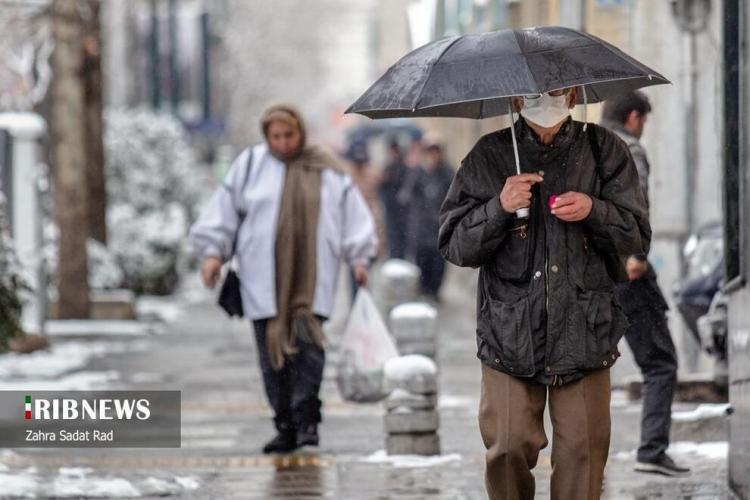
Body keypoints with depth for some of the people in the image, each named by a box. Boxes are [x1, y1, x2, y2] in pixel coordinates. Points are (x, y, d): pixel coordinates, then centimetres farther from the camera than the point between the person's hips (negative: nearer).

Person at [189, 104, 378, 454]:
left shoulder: (328, 171, 8)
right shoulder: (250, 165, 7)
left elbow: (352, 214, 12)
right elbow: (224, 209, 8)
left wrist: (358, 258, 6)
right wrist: (213, 252, 1)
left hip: (311, 277, -1)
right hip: (264, 276, 1)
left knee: (308, 342, -14)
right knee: (272, 350, -1)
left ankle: (306, 421, -9)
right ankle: (285, 427, 6)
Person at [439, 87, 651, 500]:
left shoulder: (604, 150, 5)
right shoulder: (489, 156, 3)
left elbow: (637, 237, 5)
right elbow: (454, 246, 0)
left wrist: (594, 211, -14)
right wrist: (499, 208, -17)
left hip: (584, 331, 0)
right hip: (510, 335, 0)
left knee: (582, 450, -2)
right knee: (509, 447, -3)